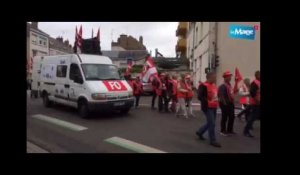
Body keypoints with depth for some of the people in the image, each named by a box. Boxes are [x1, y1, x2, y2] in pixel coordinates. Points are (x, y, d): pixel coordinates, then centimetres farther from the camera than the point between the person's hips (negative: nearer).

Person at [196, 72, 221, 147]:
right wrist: (208, 102, -24)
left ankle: (200, 132, 36)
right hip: (207, 107, -9)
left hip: (214, 107, 9)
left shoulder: (214, 85, 13)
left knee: (210, 122, 17)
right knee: (212, 123, -6)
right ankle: (212, 140, 8)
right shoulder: (203, 86, -16)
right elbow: (200, 97, -22)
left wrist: (216, 100, 10)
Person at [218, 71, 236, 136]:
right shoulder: (223, 86, -18)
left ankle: (230, 130, 27)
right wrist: (224, 103, -22)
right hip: (225, 104, -9)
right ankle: (223, 131, 13)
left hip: (230, 103, 9)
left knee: (232, 117, 15)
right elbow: (221, 96, -23)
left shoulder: (229, 85, 11)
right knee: (225, 117, 1)